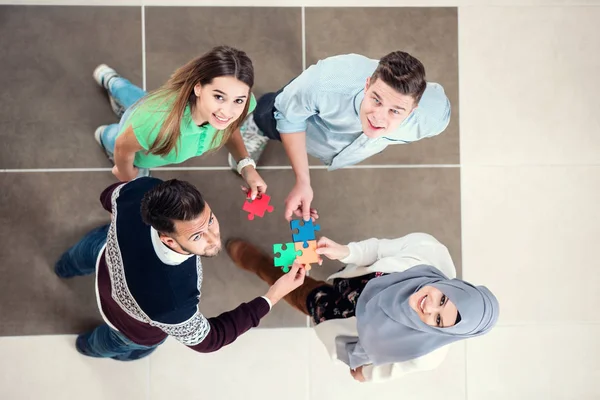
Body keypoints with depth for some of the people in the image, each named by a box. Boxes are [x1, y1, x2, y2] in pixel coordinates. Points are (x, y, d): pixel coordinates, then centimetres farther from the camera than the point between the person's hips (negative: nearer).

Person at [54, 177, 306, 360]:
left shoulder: (142, 191, -42)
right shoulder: (169, 303, -55)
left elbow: (110, 197, -13)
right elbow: (206, 340, -30)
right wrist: (272, 297, -34)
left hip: (107, 257, 4)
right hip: (134, 326, -3)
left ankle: (67, 267, 80)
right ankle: (91, 346, 73)